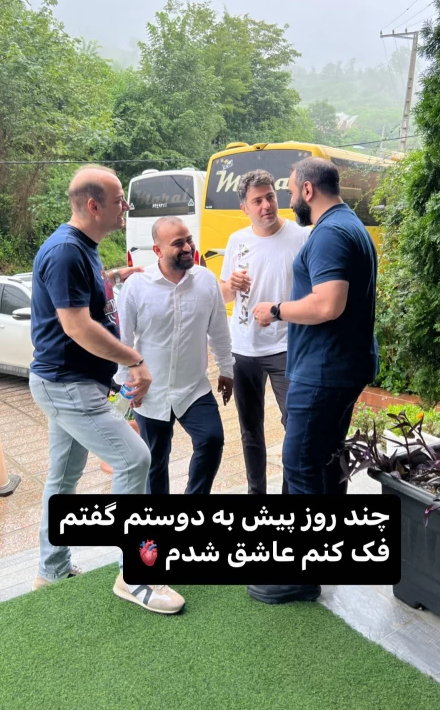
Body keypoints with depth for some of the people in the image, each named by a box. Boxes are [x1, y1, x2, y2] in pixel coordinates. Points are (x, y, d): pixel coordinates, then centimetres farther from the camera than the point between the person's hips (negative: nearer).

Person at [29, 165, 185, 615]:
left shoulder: (82, 248, 11)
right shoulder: (65, 251, -21)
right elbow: (76, 326, -25)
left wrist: (110, 278, 16)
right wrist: (136, 360, -18)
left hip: (70, 383, 11)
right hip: (67, 386, -11)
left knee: (65, 476, 17)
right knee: (133, 459, -14)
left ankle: (53, 570, 33)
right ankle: (133, 577, -2)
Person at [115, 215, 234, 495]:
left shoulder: (207, 280, -7)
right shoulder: (136, 286, -14)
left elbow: (219, 331, 3)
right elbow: (124, 338, -5)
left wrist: (226, 370, 9)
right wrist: (126, 381, -2)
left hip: (195, 389, 1)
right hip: (150, 393, -1)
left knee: (212, 440, -14)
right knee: (156, 462, 14)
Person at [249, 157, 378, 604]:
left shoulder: (329, 233, -17)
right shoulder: (351, 227, 16)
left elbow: (328, 305, -29)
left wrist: (275, 310, -15)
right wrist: (290, 309, 17)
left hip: (323, 371, -11)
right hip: (344, 366, 11)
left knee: (300, 464, -3)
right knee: (325, 458, 20)